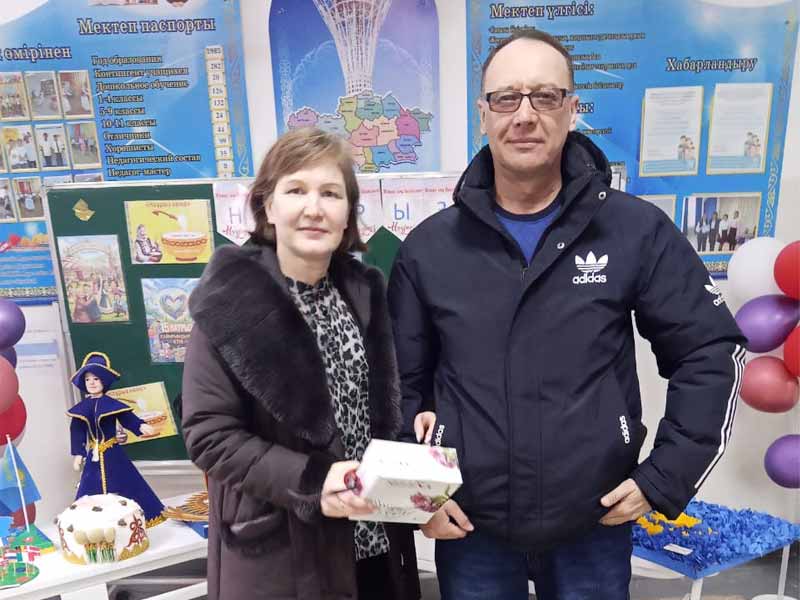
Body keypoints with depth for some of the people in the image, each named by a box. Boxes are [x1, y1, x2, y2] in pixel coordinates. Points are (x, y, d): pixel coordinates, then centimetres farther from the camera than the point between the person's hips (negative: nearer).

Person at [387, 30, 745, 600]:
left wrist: (666, 478, -5)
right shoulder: (428, 246, -4)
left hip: (596, 526, 0)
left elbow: (711, 351, -1)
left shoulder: (639, 231, -8)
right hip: (469, 529, 1)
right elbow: (399, 379, 4)